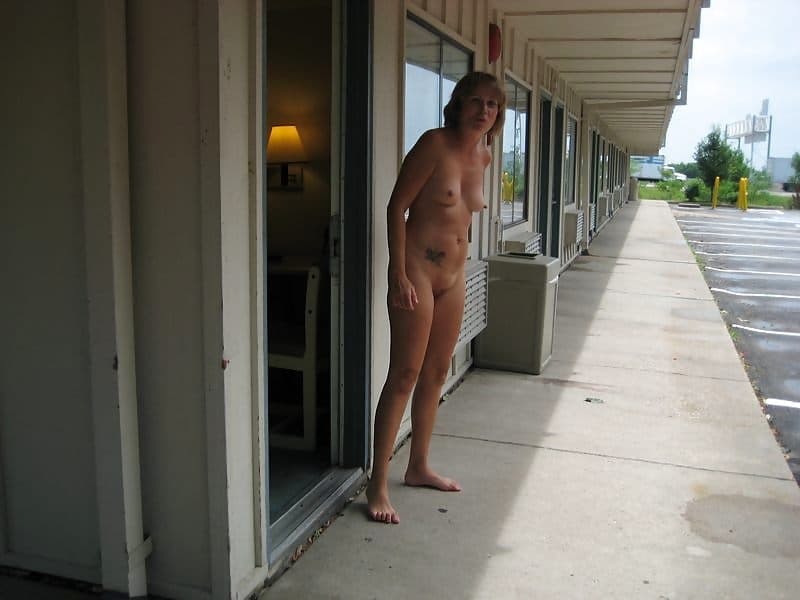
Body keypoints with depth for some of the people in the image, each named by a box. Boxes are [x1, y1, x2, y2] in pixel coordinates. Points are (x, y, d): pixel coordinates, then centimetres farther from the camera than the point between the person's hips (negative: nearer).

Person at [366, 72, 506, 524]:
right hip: (417, 270, -7)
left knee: (437, 372, 13)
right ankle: (378, 484, 1)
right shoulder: (435, 144, -12)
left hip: (454, 275, 8)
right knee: (405, 375, -8)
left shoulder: (484, 156, 9)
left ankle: (419, 467, 28)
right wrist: (399, 274, -19)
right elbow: (397, 207, -14)